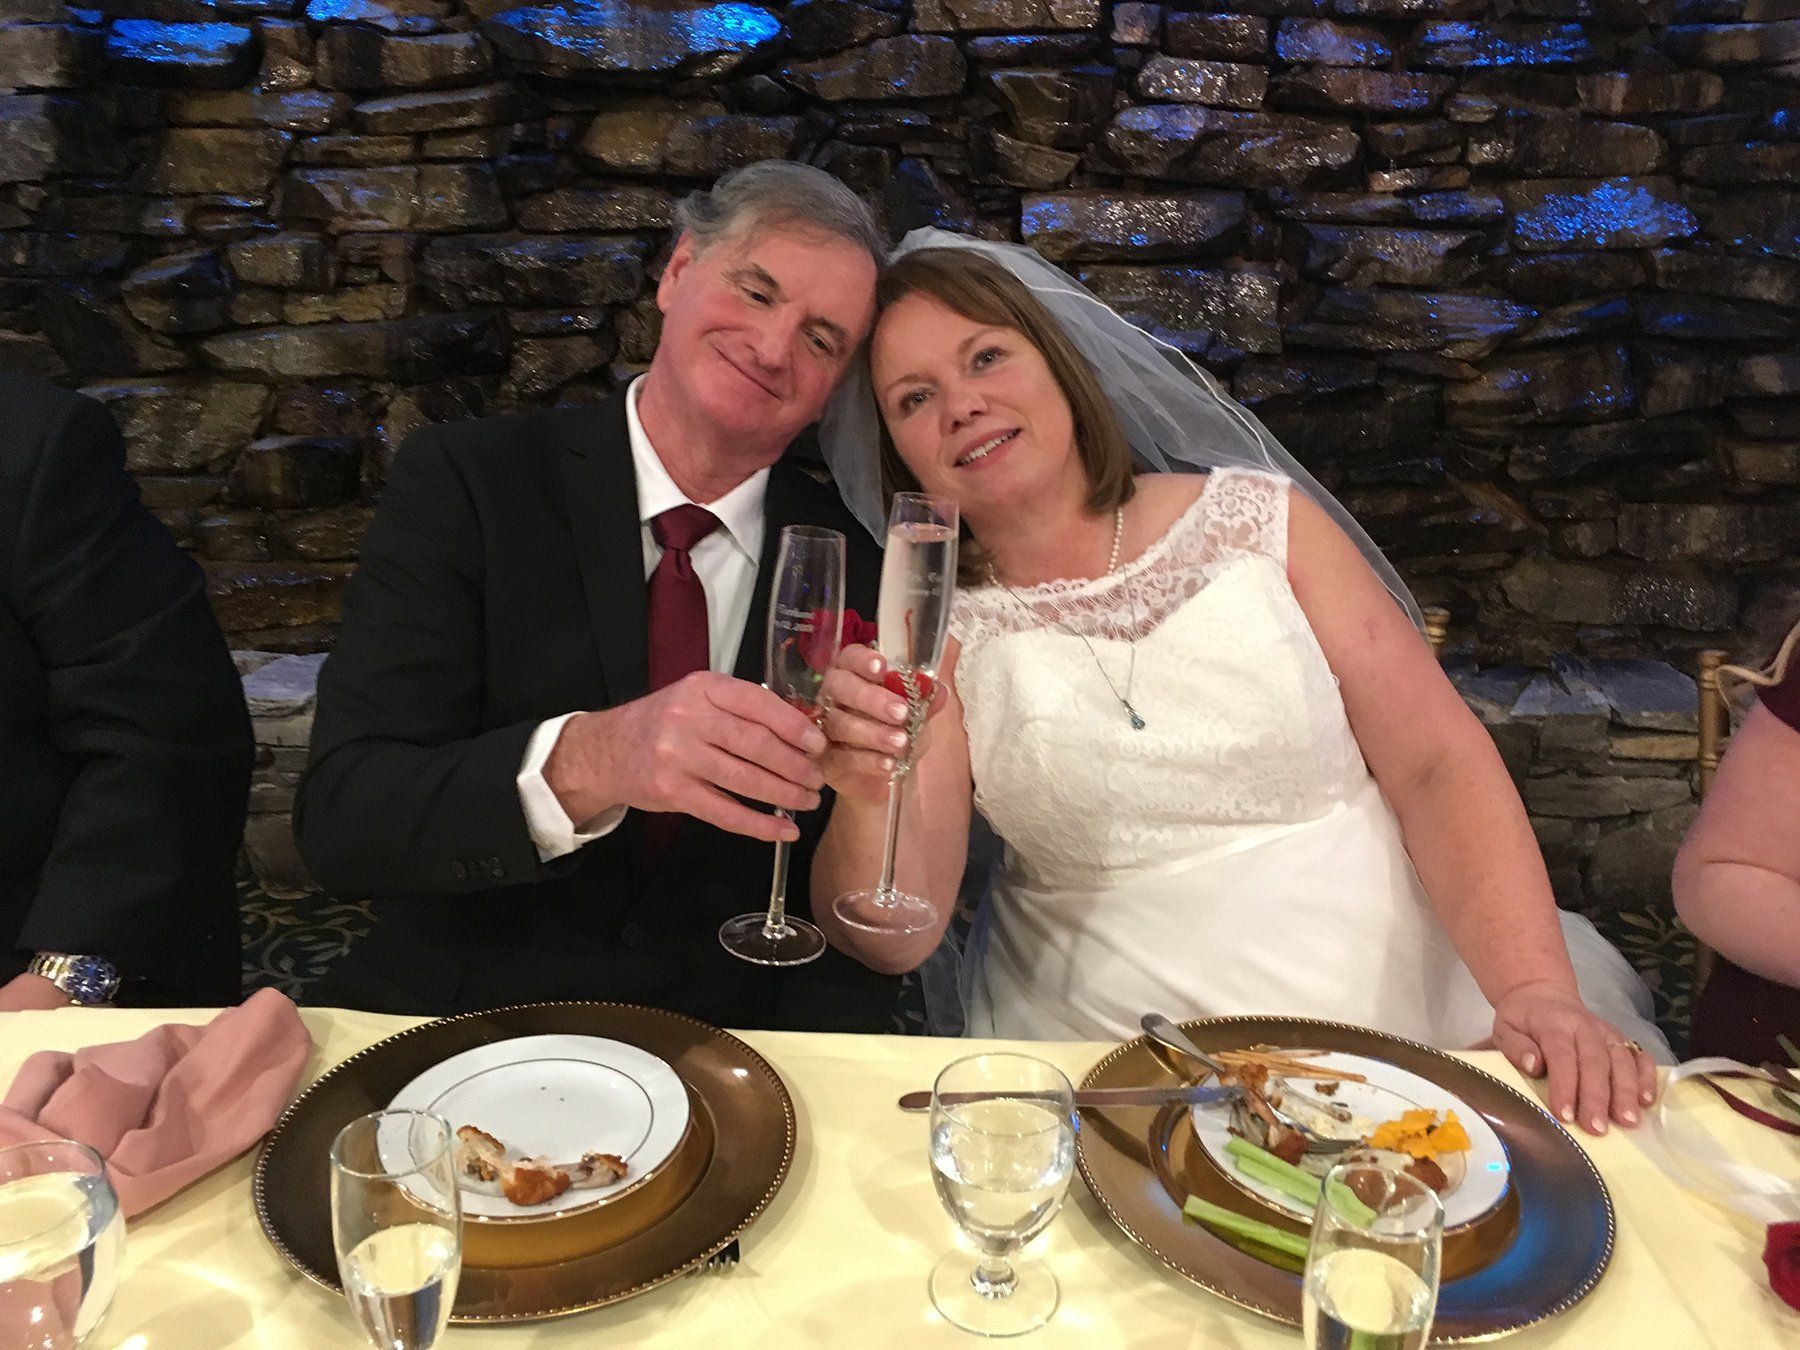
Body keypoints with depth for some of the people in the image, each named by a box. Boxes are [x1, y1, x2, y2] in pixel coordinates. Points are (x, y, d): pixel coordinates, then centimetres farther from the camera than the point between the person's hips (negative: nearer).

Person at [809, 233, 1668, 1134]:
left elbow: (1441, 767, -3)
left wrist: (1538, 991, -16)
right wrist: (867, 797, -28)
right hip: (1111, 1073, 0)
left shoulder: (1260, 520, 0)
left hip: (1397, 1019, 1)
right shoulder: (936, 632, -1)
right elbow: (894, 939, -8)